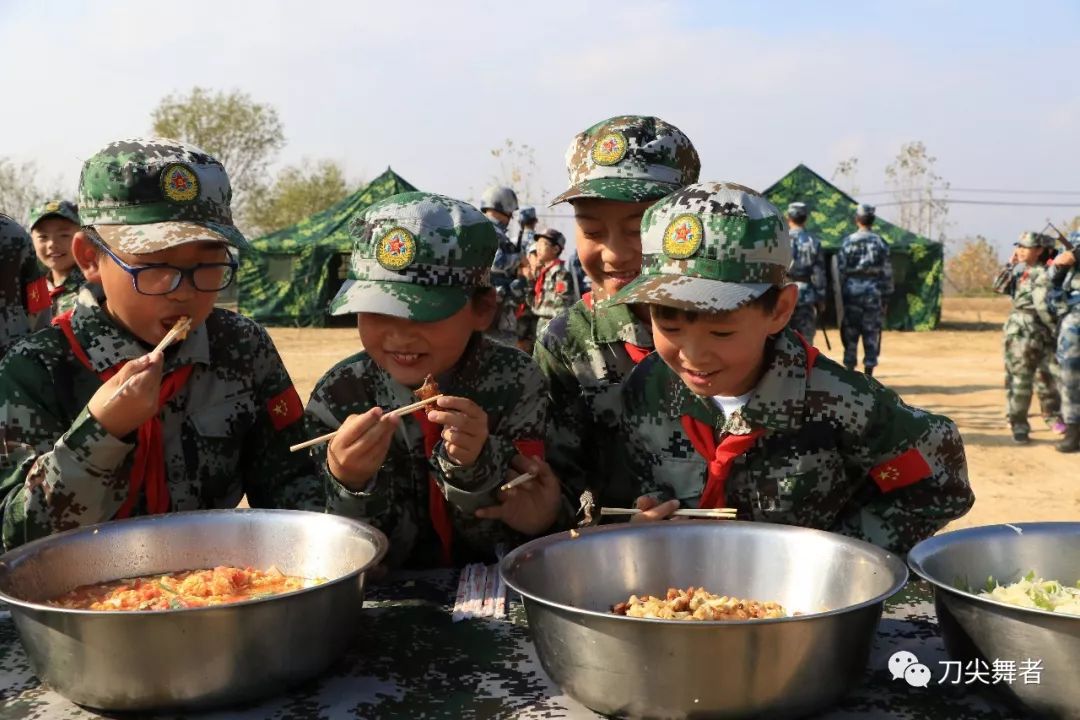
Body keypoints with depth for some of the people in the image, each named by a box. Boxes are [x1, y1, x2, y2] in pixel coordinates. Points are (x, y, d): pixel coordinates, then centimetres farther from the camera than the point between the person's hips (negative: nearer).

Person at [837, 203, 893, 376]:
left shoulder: (848, 242, -2)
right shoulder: (880, 243, 1)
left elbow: (840, 270, -2)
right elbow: (887, 272, 2)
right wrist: (886, 296, 8)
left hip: (852, 292, 0)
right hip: (874, 293, 0)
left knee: (850, 333, 6)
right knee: (872, 335, 4)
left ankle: (849, 371, 8)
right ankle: (869, 371, 4)